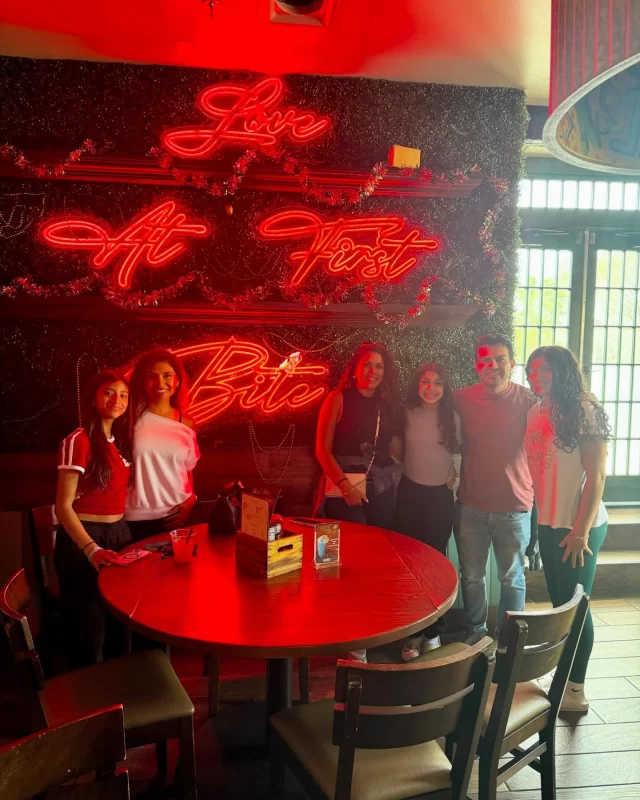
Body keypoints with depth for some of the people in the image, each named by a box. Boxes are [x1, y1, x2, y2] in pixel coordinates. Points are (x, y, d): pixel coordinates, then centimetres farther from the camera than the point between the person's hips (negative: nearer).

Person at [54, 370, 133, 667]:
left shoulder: (122, 440, 8)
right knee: (89, 633, 5)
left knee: (120, 628, 17)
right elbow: (63, 506, -17)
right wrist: (92, 549, -27)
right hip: (83, 539, -7)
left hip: (119, 535, 7)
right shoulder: (78, 441, -14)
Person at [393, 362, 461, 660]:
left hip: (440, 495, 1)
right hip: (410, 493, 0)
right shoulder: (407, 414, -3)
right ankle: (412, 633, 15)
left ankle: (433, 631, 21)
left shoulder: (452, 418, 0)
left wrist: (455, 474, -1)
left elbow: (458, 452, 13)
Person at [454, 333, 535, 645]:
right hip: (470, 506, 2)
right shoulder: (461, 399, -4)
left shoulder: (528, 401, -8)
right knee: (471, 576, 15)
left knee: (511, 578, 14)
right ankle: (475, 631, 35)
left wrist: (537, 489, -6)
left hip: (514, 506, -1)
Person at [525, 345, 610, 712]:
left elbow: (596, 477, -14)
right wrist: (540, 515, 5)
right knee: (559, 603, 15)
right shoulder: (536, 413, 5)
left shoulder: (584, 412, -13)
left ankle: (576, 690, 17)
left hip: (579, 526, -6)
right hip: (548, 524, 6)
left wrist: (581, 531, -16)